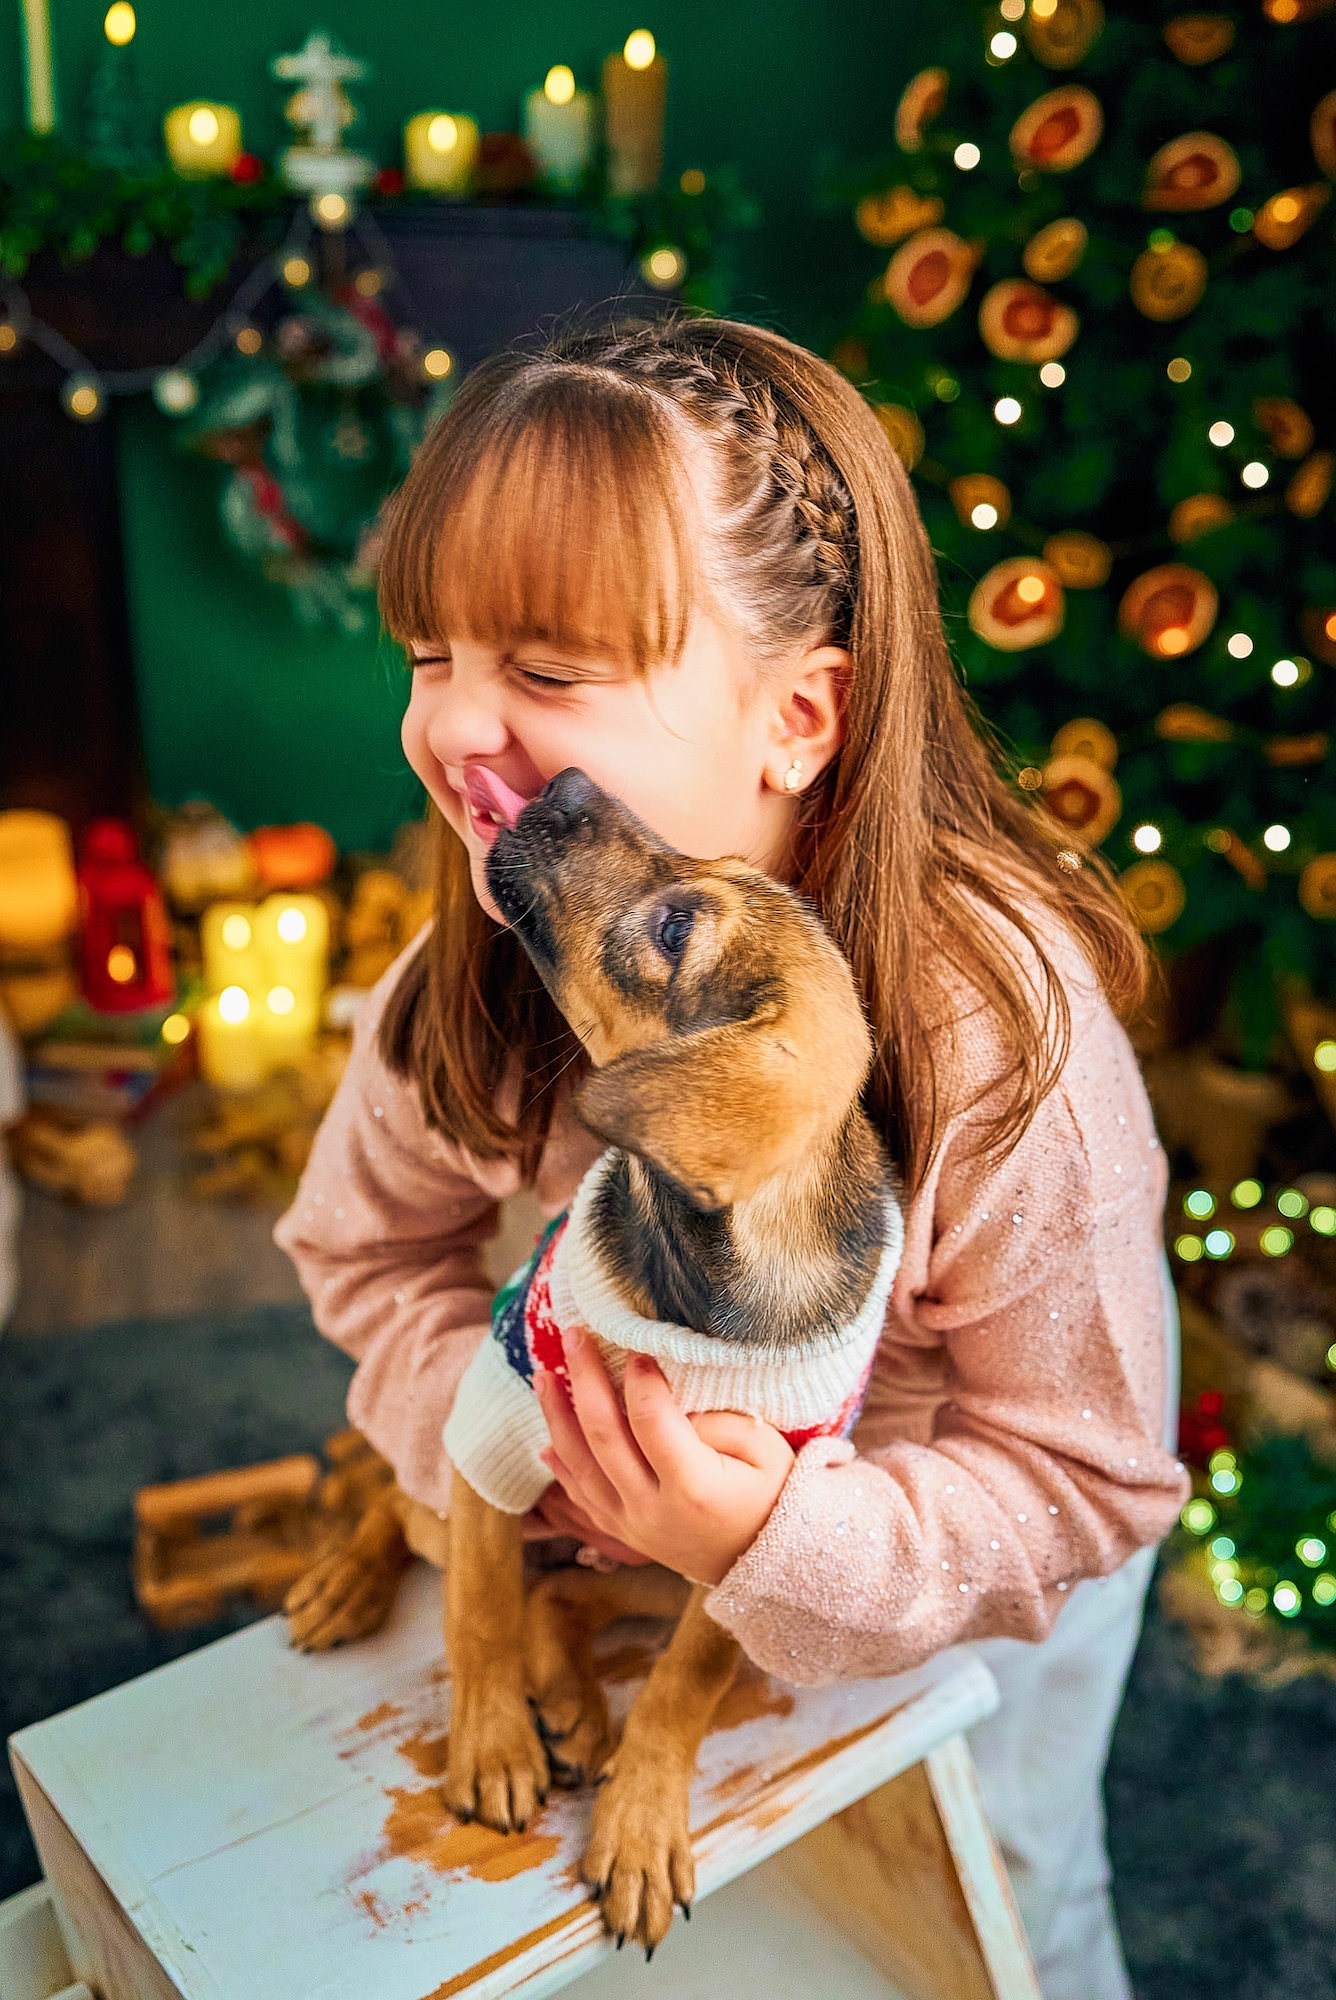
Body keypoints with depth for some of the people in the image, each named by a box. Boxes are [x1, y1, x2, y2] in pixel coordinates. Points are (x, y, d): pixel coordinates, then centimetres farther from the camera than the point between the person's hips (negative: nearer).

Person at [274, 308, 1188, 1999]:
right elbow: (368, 1247, -9)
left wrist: (786, 1544, -43)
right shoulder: (477, 976, -27)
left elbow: (1081, 1476, -28)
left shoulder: (1002, 1038, -40)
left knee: (998, 1864, 23)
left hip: (949, 1500, -2)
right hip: (683, 1459, 3)